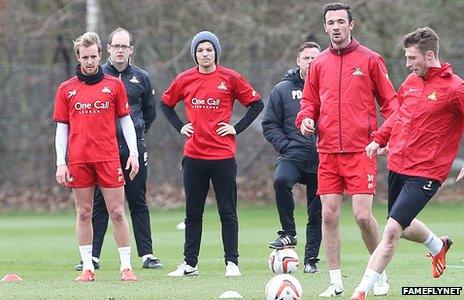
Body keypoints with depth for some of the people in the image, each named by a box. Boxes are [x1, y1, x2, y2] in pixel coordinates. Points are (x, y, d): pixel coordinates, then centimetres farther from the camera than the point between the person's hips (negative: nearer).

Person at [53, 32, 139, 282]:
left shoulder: (114, 85, 6)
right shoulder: (66, 89, 7)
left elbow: (125, 120, 10)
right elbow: (62, 128, 8)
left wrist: (133, 153, 2)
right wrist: (60, 163, 2)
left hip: (109, 158, -1)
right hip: (78, 160, 1)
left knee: (117, 212, -3)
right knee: (84, 214, 4)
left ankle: (126, 266, 1)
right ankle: (87, 268, 9)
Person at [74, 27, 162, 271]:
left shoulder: (140, 78, 8)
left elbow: (150, 112, 20)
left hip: (134, 149, 1)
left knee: (138, 203, 4)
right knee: (100, 203, -1)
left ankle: (146, 254, 6)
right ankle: (92, 256, 0)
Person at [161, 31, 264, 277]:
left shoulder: (230, 78, -2)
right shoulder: (185, 80, 5)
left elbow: (256, 104, 5)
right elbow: (166, 103, 21)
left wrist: (237, 128, -2)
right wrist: (179, 127, 9)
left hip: (223, 155, -3)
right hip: (194, 155, 3)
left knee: (227, 212, 1)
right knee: (193, 213, 7)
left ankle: (232, 263, 5)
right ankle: (189, 264, 12)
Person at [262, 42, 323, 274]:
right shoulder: (283, 89, 5)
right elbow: (269, 124, 6)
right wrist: (286, 146, -7)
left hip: (321, 161, 1)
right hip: (292, 156, -1)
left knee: (317, 212, 5)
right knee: (281, 181, -32)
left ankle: (311, 259, 17)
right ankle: (288, 233, -16)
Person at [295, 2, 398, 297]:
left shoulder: (370, 60, 2)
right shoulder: (319, 63, 12)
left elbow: (389, 101, 4)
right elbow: (309, 101, 19)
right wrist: (306, 118, -2)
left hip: (360, 150, -4)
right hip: (328, 151, 4)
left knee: (363, 215, -11)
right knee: (329, 215, 1)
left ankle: (381, 274, 10)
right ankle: (336, 281, 9)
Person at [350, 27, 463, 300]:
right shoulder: (411, 82, 8)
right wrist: (380, 139, 11)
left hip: (425, 173, -8)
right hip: (398, 165, 8)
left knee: (393, 229, -15)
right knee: (403, 226, 22)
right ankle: (438, 247, 53)